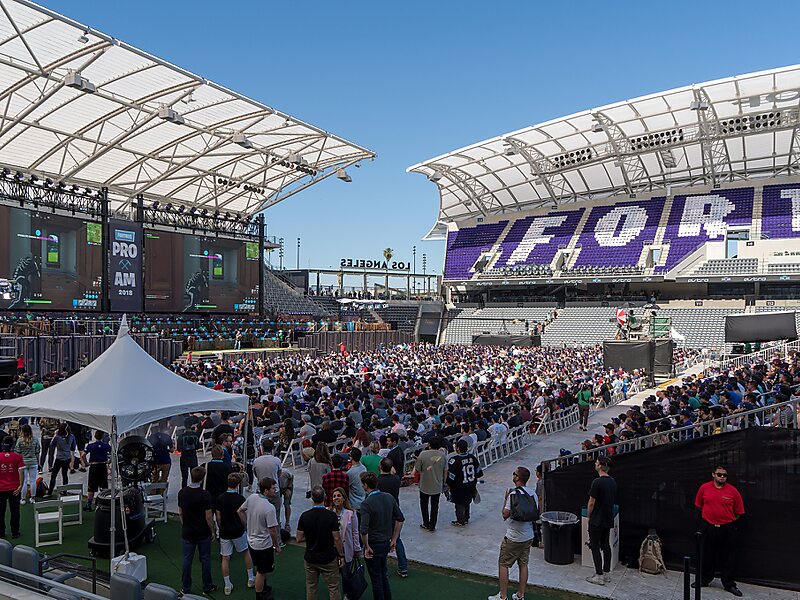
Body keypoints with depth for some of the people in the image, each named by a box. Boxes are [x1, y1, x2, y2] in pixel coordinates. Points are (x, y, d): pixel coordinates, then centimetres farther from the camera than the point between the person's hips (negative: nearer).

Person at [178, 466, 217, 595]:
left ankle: (186, 588, 21)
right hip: (203, 533, -3)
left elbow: (180, 513, 3)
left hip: (187, 533, 3)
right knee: (205, 559, 11)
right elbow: (208, 517, -15)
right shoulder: (204, 495, -21)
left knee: (187, 560, 13)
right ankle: (207, 587, 21)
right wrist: (212, 531, 0)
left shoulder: (182, 493, -7)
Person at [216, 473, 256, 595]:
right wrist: (244, 527, 7)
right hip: (238, 532, -2)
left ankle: (227, 586, 14)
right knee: (246, 552, 19)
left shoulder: (220, 498, -6)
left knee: (225, 558, 10)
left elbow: (218, 517, 1)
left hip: (224, 533, 2)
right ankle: (251, 579, 26)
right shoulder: (240, 499, -17)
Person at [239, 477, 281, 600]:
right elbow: (272, 531, -24)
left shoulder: (252, 497, -9)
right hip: (263, 545, -8)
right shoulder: (269, 508, -31)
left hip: (251, 541, 8)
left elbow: (240, 511, 7)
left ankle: (263, 587, 46)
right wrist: (277, 546, -8)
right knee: (261, 571, 12)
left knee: (260, 568, 27)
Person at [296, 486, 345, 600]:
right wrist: (341, 556, -1)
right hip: (328, 559, -3)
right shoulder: (331, 516, -17)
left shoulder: (304, 516, -10)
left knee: (311, 588, 17)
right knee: (334, 589, 9)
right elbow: (336, 539, -14)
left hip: (310, 559, 3)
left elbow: (299, 539, -5)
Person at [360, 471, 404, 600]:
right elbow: (400, 519, 4)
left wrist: (366, 546, -15)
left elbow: (363, 530, -31)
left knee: (376, 578, 11)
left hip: (373, 545, -7)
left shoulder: (366, 503, -23)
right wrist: (393, 539, 11)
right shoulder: (389, 497, -3)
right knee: (383, 573, 25)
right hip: (386, 543, 7)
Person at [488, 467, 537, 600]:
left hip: (514, 538, -7)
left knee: (503, 564, 6)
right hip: (529, 536, 7)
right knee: (523, 564, 17)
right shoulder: (533, 493, 0)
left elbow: (505, 515, -17)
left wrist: (505, 498, -6)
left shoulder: (514, 494, -23)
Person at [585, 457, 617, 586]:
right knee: (606, 545, 16)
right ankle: (607, 573, 22)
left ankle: (599, 576, 2)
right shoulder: (613, 482, 5)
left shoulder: (597, 482, -21)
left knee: (595, 547, 0)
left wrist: (588, 516, -2)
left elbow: (591, 503, -16)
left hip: (597, 521, -8)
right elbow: (613, 501, 14)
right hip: (608, 520, 8)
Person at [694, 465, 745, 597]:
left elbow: (739, 512, 4)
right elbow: (699, 505, 12)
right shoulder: (704, 488, -3)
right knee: (707, 555, 12)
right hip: (708, 527, 1)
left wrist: (728, 520, 6)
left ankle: (729, 584, 19)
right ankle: (705, 580, 28)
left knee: (729, 558, 6)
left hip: (727, 528, -1)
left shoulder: (733, 491, -6)